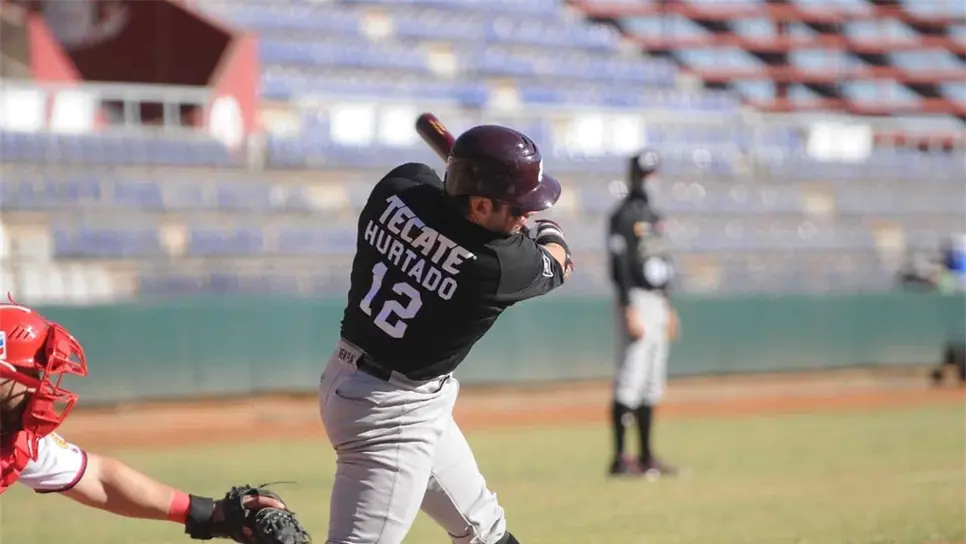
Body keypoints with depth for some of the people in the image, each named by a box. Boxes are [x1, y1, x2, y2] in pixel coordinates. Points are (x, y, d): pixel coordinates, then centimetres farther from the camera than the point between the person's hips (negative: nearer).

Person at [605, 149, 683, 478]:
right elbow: (620, 266, -16)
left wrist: (668, 308, 19)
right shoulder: (624, 216, -10)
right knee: (630, 381, -11)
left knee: (652, 384, 11)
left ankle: (646, 456, 16)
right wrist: (629, 312, -22)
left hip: (657, 302, 9)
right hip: (636, 301, -9)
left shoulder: (652, 216, 17)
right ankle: (620, 458, -11)